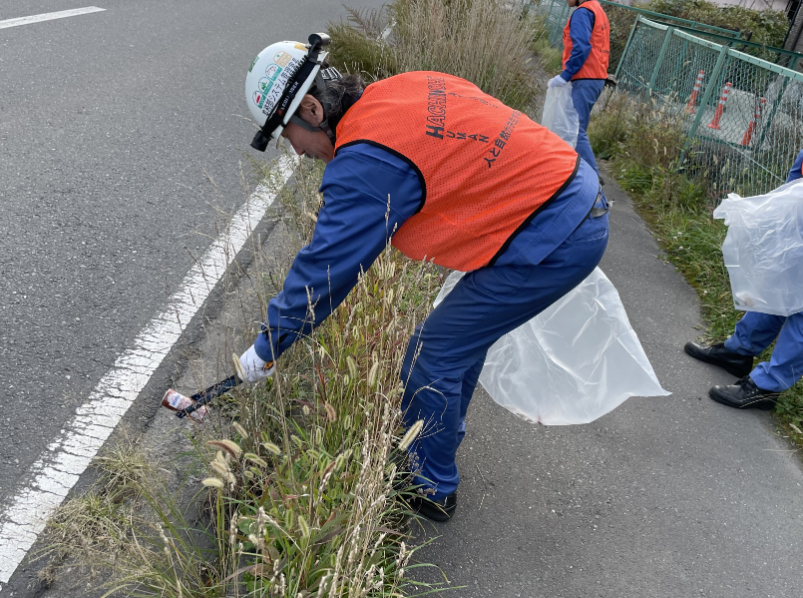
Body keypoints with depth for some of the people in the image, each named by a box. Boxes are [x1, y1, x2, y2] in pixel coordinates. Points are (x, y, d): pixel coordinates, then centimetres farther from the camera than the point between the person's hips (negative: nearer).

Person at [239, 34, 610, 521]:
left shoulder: (367, 158, -20)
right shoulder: (403, 88, 7)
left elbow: (325, 267, -15)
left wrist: (268, 348, -1)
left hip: (551, 240, -10)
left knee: (432, 358, 1)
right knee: (463, 336, 23)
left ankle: (431, 490, 22)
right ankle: (444, 437, 46)